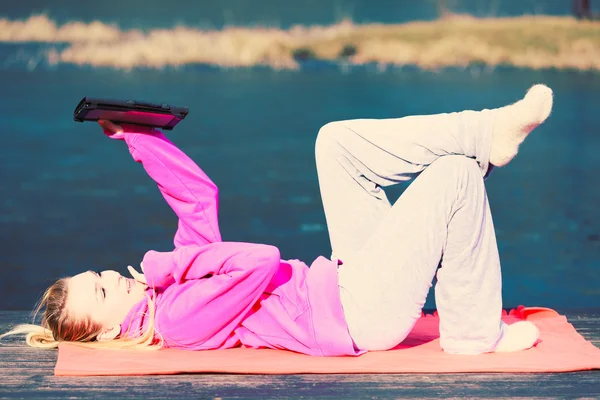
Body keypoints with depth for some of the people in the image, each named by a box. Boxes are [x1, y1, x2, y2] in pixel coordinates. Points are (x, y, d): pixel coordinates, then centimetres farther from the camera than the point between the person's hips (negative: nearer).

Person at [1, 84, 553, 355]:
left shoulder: (169, 285, 8)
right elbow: (265, 261, -33)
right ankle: (475, 334, -4)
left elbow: (199, 194, 12)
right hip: (367, 311, -10)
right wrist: (166, 264, -23)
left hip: (349, 282, 10)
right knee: (455, 176, -19)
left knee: (336, 140, 4)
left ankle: (488, 130, -1)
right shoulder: (179, 320, -21)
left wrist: (135, 133, 7)